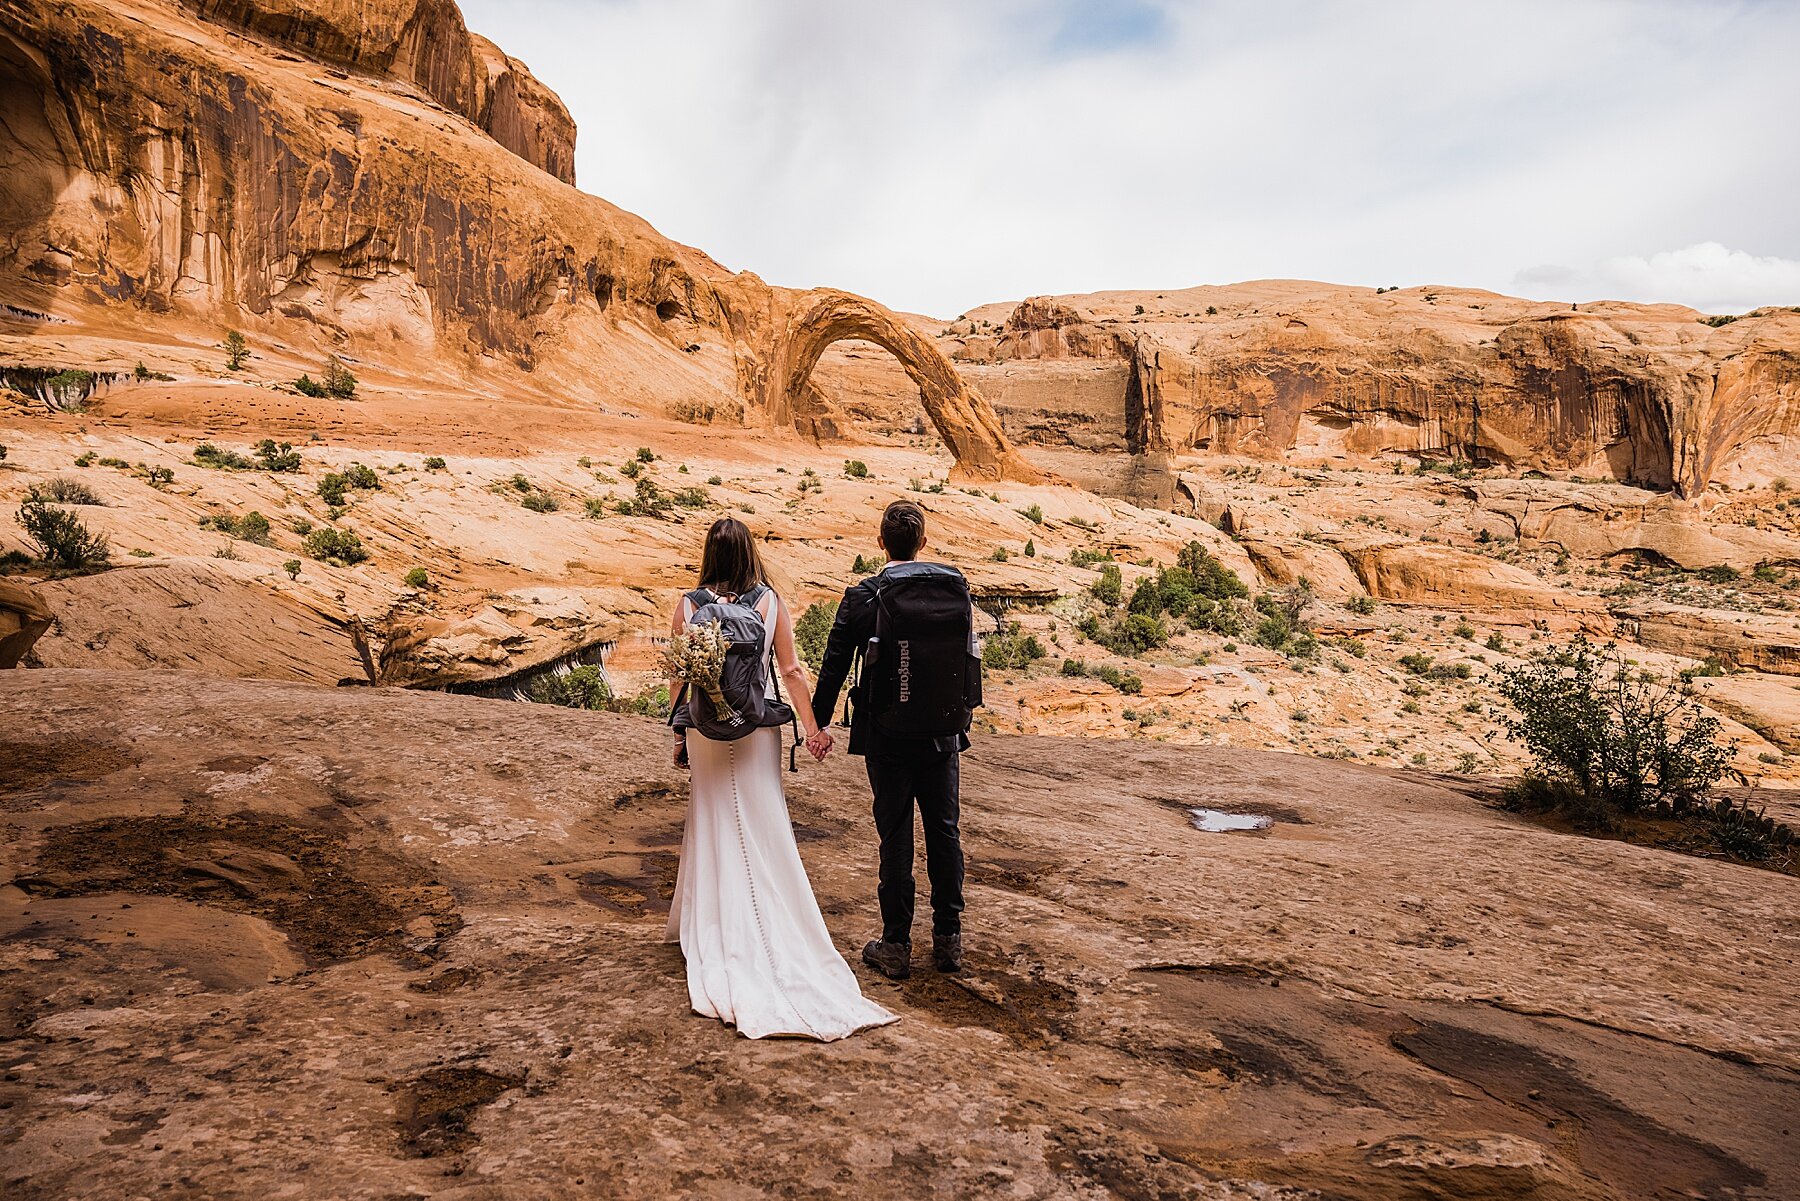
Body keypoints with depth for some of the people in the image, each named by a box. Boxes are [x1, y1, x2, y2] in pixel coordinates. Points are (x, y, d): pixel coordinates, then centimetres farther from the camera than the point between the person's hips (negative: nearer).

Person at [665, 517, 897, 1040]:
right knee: (764, 827, 9)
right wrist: (812, 729, 1)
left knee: (714, 824, 14)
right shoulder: (769, 601, -6)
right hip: (757, 726, -1)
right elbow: (791, 671, -6)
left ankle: (710, 923, 25)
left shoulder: (689, 604, -5)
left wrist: (679, 735, 9)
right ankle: (773, 931, 17)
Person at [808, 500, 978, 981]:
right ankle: (949, 937, 22)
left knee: (895, 837, 5)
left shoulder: (863, 596, -10)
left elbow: (834, 664, -5)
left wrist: (820, 721, 8)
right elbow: (971, 657, 7)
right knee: (945, 831, 13)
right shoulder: (957, 588, 0)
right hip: (943, 733, 3)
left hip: (887, 735, -3)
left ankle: (896, 945, 14)